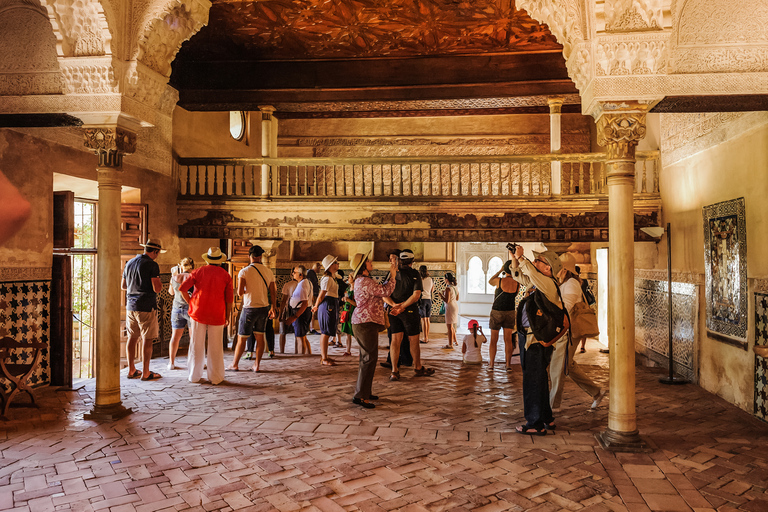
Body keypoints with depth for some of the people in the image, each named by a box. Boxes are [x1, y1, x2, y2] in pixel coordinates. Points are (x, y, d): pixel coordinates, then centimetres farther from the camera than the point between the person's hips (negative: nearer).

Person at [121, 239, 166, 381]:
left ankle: (131, 370, 20)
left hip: (131, 306, 7)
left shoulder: (129, 263, 11)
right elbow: (156, 289, -17)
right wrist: (160, 283, 3)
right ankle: (145, 373, 4)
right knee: (147, 340, -1)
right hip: (146, 307, -7)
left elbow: (123, 286, 19)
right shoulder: (152, 265, -12)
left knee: (132, 338, 13)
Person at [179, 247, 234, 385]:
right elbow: (229, 299, 2)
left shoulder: (198, 272, 2)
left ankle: (195, 376, 17)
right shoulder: (225, 275, 2)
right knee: (215, 347, 6)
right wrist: (227, 316, 10)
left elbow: (182, 288, -4)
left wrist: (190, 302, 8)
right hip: (217, 315, -1)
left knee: (196, 345, 8)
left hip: (199, 312, 1)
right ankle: (215, 377, 12)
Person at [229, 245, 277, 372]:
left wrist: (244, 291, 7)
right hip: (264, 307, 4)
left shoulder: (244, 271, -10)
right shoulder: (269, 272, 2)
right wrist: (273, 308, 16)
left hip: (250, 308, -4)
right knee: (260, 337, 10)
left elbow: (240, 292, -16)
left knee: (242, 338, 7)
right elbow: (273, 292, 6)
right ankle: (256, 365, 14)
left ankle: (234, 364, 19)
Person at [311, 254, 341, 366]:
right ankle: (324, 359, -5)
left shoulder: (333, 276, 17)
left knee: (326, 333, 14)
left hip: (332, 305, 10)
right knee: (325, 333, -8)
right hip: (328, 305, -10)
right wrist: (316, 306, 1)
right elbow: (321, 295, -13)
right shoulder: (327, 279, -15)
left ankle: (324, 356, 21)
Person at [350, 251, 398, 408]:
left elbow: (381, 289, 20)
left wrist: (391, 273, 17)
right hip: (366, 324, -11)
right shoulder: (364, 281, -17)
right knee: (369, 358, -8)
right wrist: (392, 275, -6)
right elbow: (385, 291, -19)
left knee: (366, 358, 16)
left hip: (365, 323, 11)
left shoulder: (363, 280, 16)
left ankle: (364, 391, 26)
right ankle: (360, 396, -5)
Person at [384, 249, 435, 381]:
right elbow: (416, 295, -17)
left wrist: (394, 305, -13)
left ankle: (394, 371, 2)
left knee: (395, 339, 6)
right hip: (410, 311, -4)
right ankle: (418, 368, 26)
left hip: (394, 311, 4)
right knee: (413, 340, 10)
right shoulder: (415, 274, -6)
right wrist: (402, 307, -19)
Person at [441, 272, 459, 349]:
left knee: (449, 326, -2)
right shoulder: (455, 288, 8)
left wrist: (441, 295, -7)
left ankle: (450, 345, 1)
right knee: (451, 326, 21)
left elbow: (447, 301, -22)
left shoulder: (448, 288, -18)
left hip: (450, 308, -9)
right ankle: (455, 342, 28)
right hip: (455, 306, 9)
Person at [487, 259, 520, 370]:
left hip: (497, 312, -2)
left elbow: (490, 281, 8)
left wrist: (500, 271, 11)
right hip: (510, 312, 2)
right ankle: (508, 364, 11)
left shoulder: (499, 281, -14)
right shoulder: (517, 284, -7)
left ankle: (491, 364, 11)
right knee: (508, 340, 10)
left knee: (493, 340, 7)